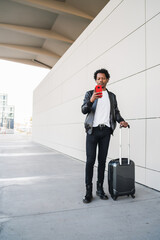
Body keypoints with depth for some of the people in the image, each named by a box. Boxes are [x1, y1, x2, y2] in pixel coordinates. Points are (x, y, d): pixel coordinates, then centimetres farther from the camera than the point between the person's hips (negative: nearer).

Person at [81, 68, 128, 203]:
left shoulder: (112, 96, 17)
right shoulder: (90, 94, 7)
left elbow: (116, 111, 17)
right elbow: (83, 110, -4)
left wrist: (121, 120, -3)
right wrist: (91, 100, -23)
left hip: (106, 131, 3)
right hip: (93, 130, -2)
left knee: (102, 160, 7)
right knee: (90, 160, -3)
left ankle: (100, 189, 17)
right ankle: (88, 191, 6)